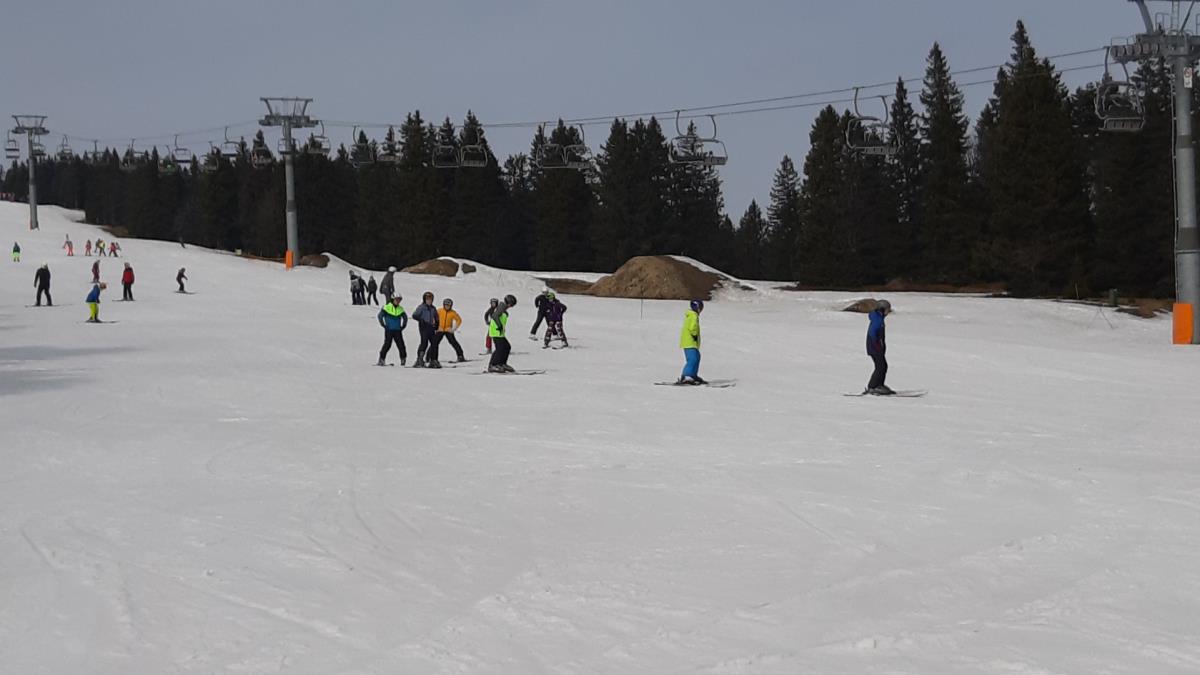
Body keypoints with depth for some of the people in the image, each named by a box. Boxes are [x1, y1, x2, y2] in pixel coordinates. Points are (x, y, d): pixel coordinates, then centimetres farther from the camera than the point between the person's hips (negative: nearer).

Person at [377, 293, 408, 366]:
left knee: (401, 345, -1)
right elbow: (380, 315, -5)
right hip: (389, 330, -4)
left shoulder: (400, 309, 10)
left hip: (397, 330, 4)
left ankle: (403, 359, 10)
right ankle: (381, 359, -1)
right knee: (387, 344, -8)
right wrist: (383, 325, -6)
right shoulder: (387, 307, -3)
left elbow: (405, 317, 23)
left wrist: (403, 326, 14)